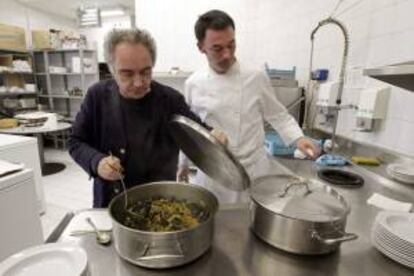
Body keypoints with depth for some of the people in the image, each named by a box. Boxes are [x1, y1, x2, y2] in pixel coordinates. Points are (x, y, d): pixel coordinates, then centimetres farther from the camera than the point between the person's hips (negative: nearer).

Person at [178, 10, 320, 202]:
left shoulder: (257, 77, -7)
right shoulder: (193, 84, -2)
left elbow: (278, 115, 4)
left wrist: (298, 138, -12)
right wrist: (183, 163, 16)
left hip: (254, 170, -1)